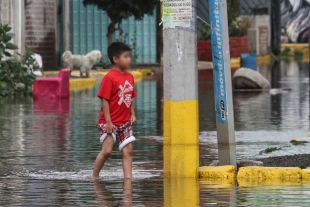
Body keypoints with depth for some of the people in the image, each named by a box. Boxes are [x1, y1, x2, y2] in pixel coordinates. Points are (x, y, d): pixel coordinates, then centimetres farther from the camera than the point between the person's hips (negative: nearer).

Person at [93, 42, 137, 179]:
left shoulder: (129, 77, 7)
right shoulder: (109, 78, -14)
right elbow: (105, 100, -15)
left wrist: (132, 114, 4)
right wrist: (108, 121, -17)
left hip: (125, 122, 7)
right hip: (110, 122, -7)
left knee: (128, 151, 2)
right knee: (107, 151, -8)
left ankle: (128, 177, 3)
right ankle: (94, 176, 8)